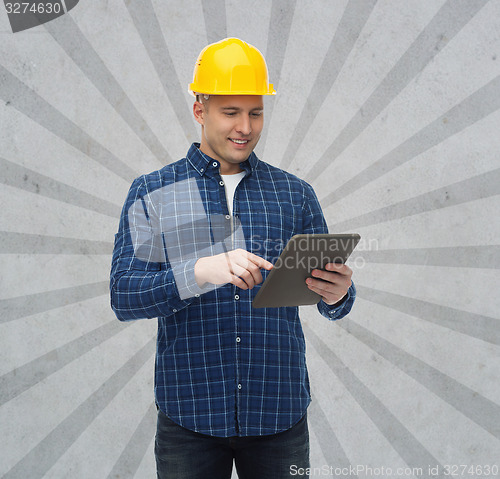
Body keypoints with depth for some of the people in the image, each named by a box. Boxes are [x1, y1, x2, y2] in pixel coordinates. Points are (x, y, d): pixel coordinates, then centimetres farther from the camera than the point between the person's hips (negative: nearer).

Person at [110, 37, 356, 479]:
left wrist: (337, 295, -16)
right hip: (189, 415, -2)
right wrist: (201, 271, -26)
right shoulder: (152, 193, 2)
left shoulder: (296, 194, 9)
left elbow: (330, 300, 9)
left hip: (280, 412, 2)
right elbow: (124, 297, -8)